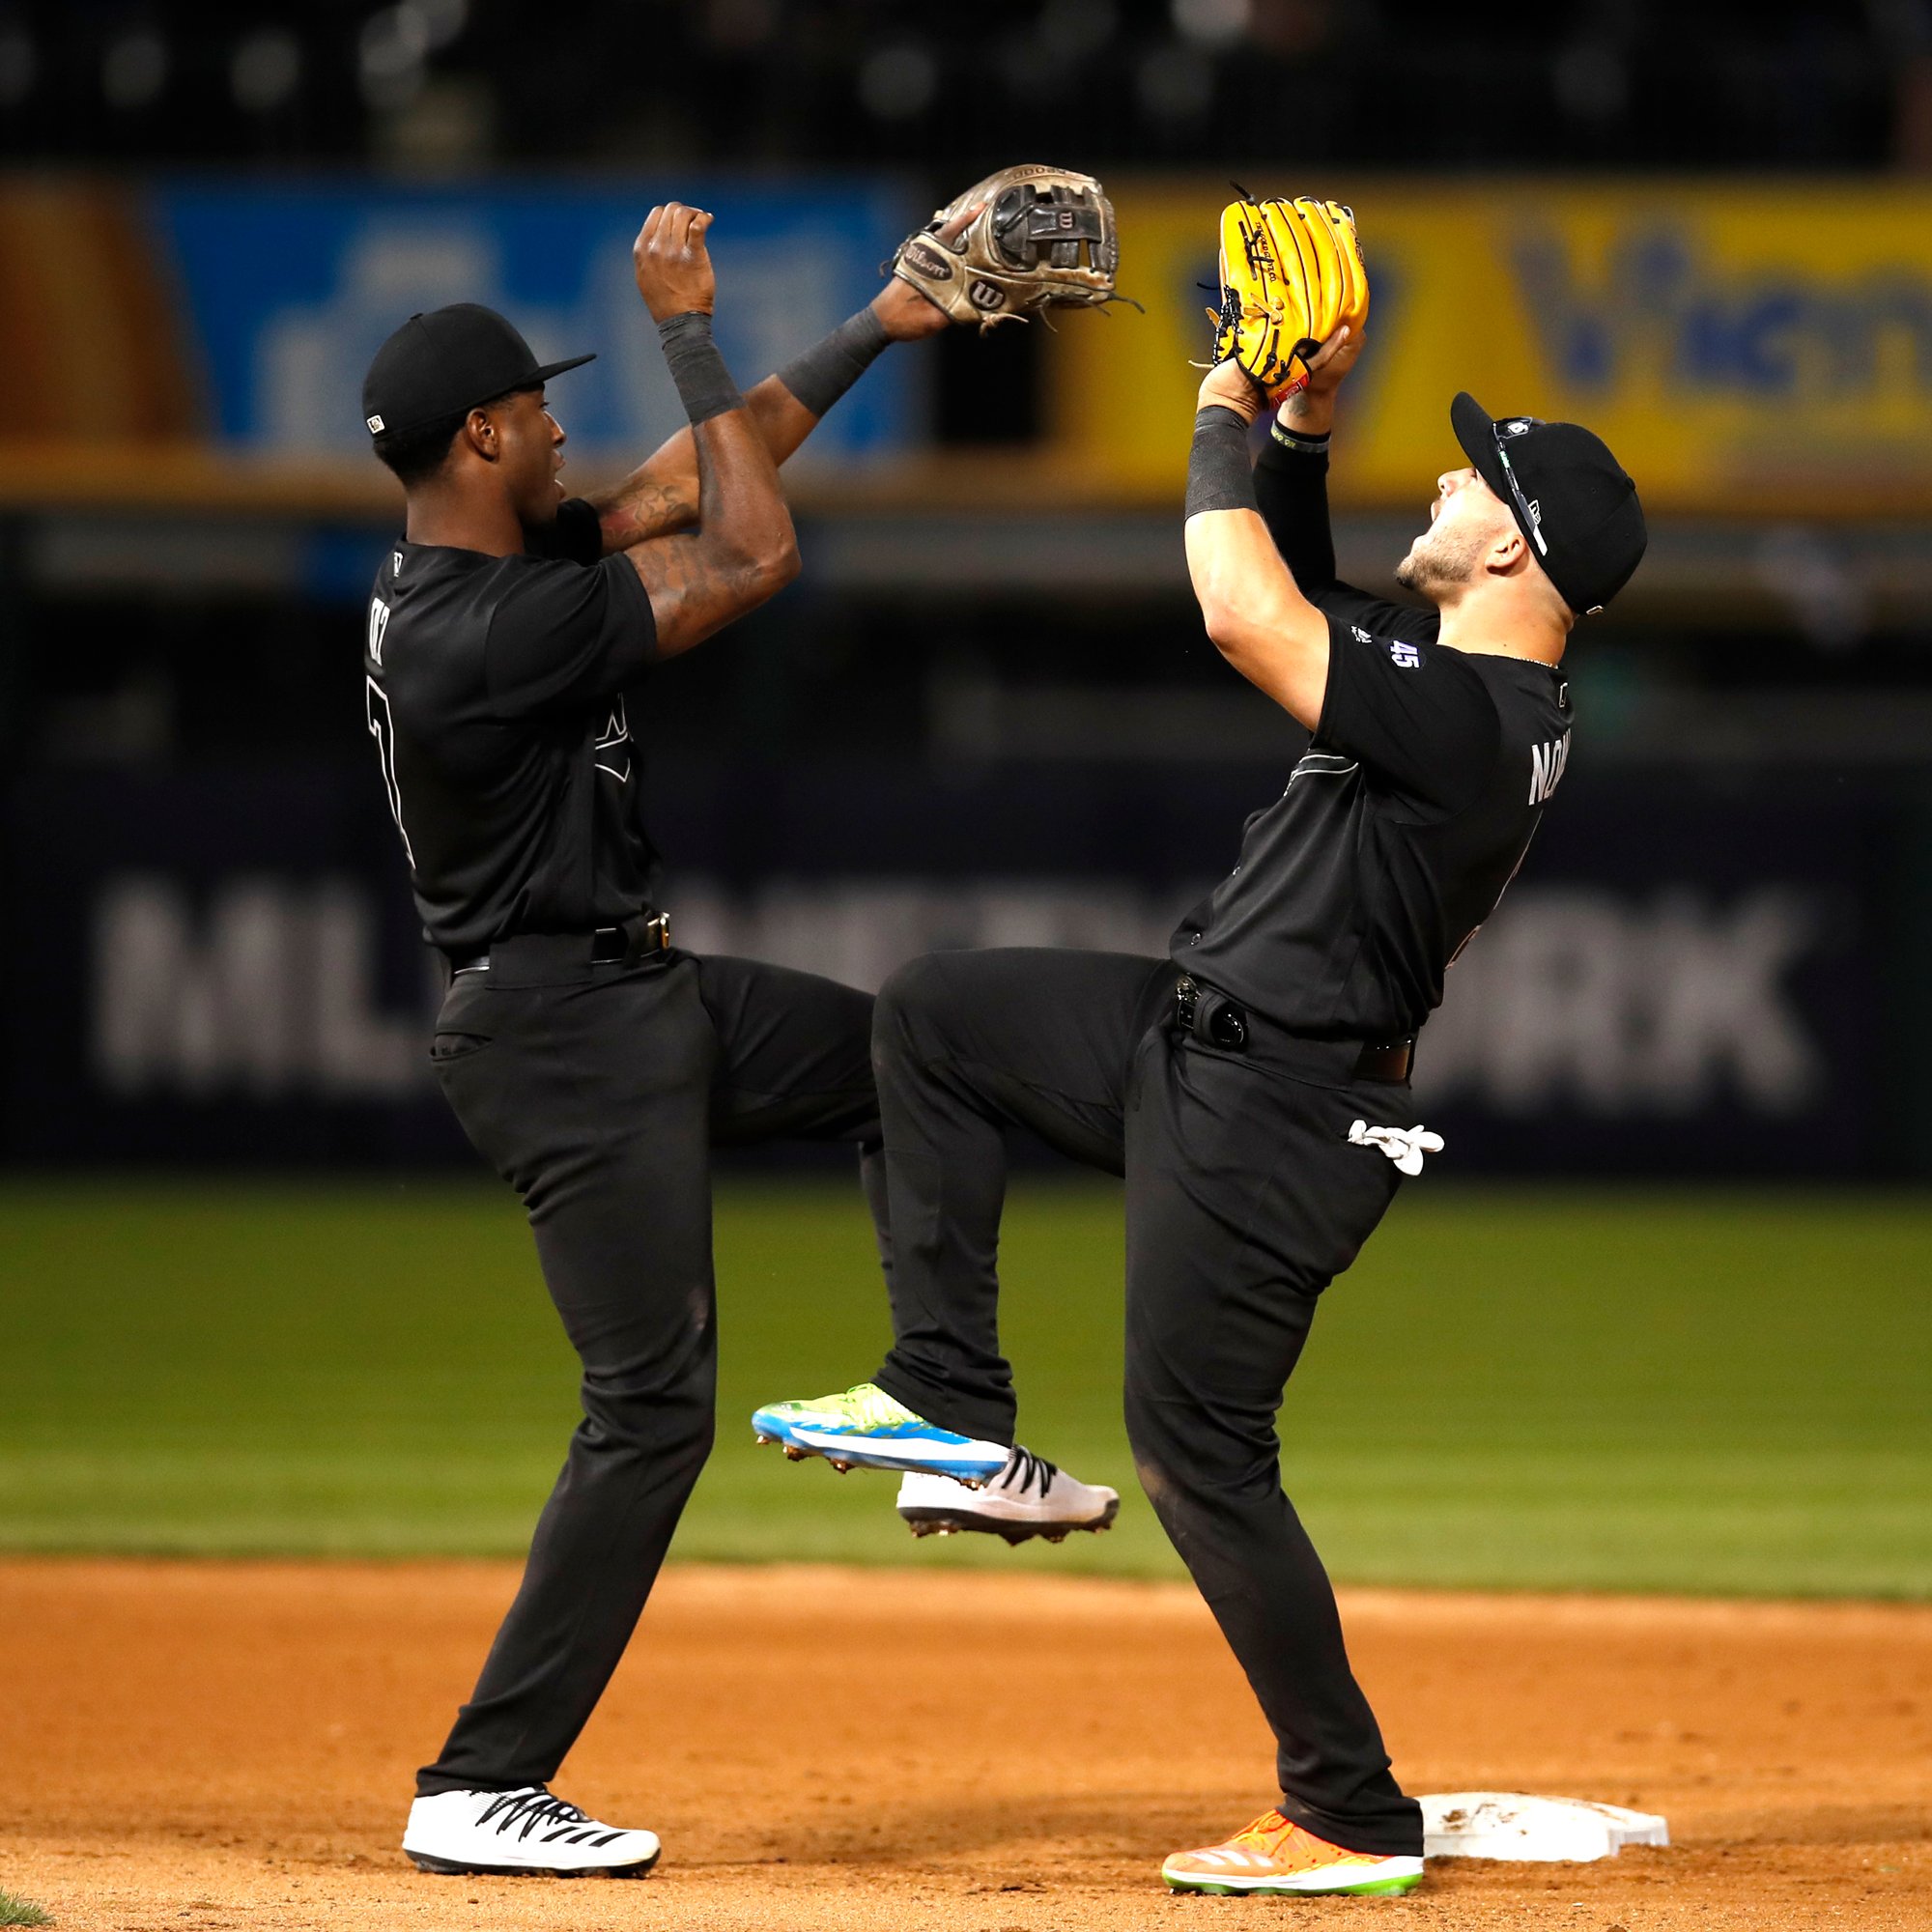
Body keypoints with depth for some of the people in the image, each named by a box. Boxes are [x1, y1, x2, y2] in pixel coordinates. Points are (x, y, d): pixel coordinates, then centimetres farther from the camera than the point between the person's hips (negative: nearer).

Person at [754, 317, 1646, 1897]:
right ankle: (951, 1396, 15)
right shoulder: (1475, 682, 6)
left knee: (1202, 1455, -5)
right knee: (936, 1016, 16)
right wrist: (1301, 424, 8)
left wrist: (1223, 424, -16)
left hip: (1267, 1120, -10)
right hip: (1206, 1049, 10)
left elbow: (1244, 615, -32)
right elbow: (1298, 606, 21)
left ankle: (1354, 1822, 3)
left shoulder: (1471, 717, -25)